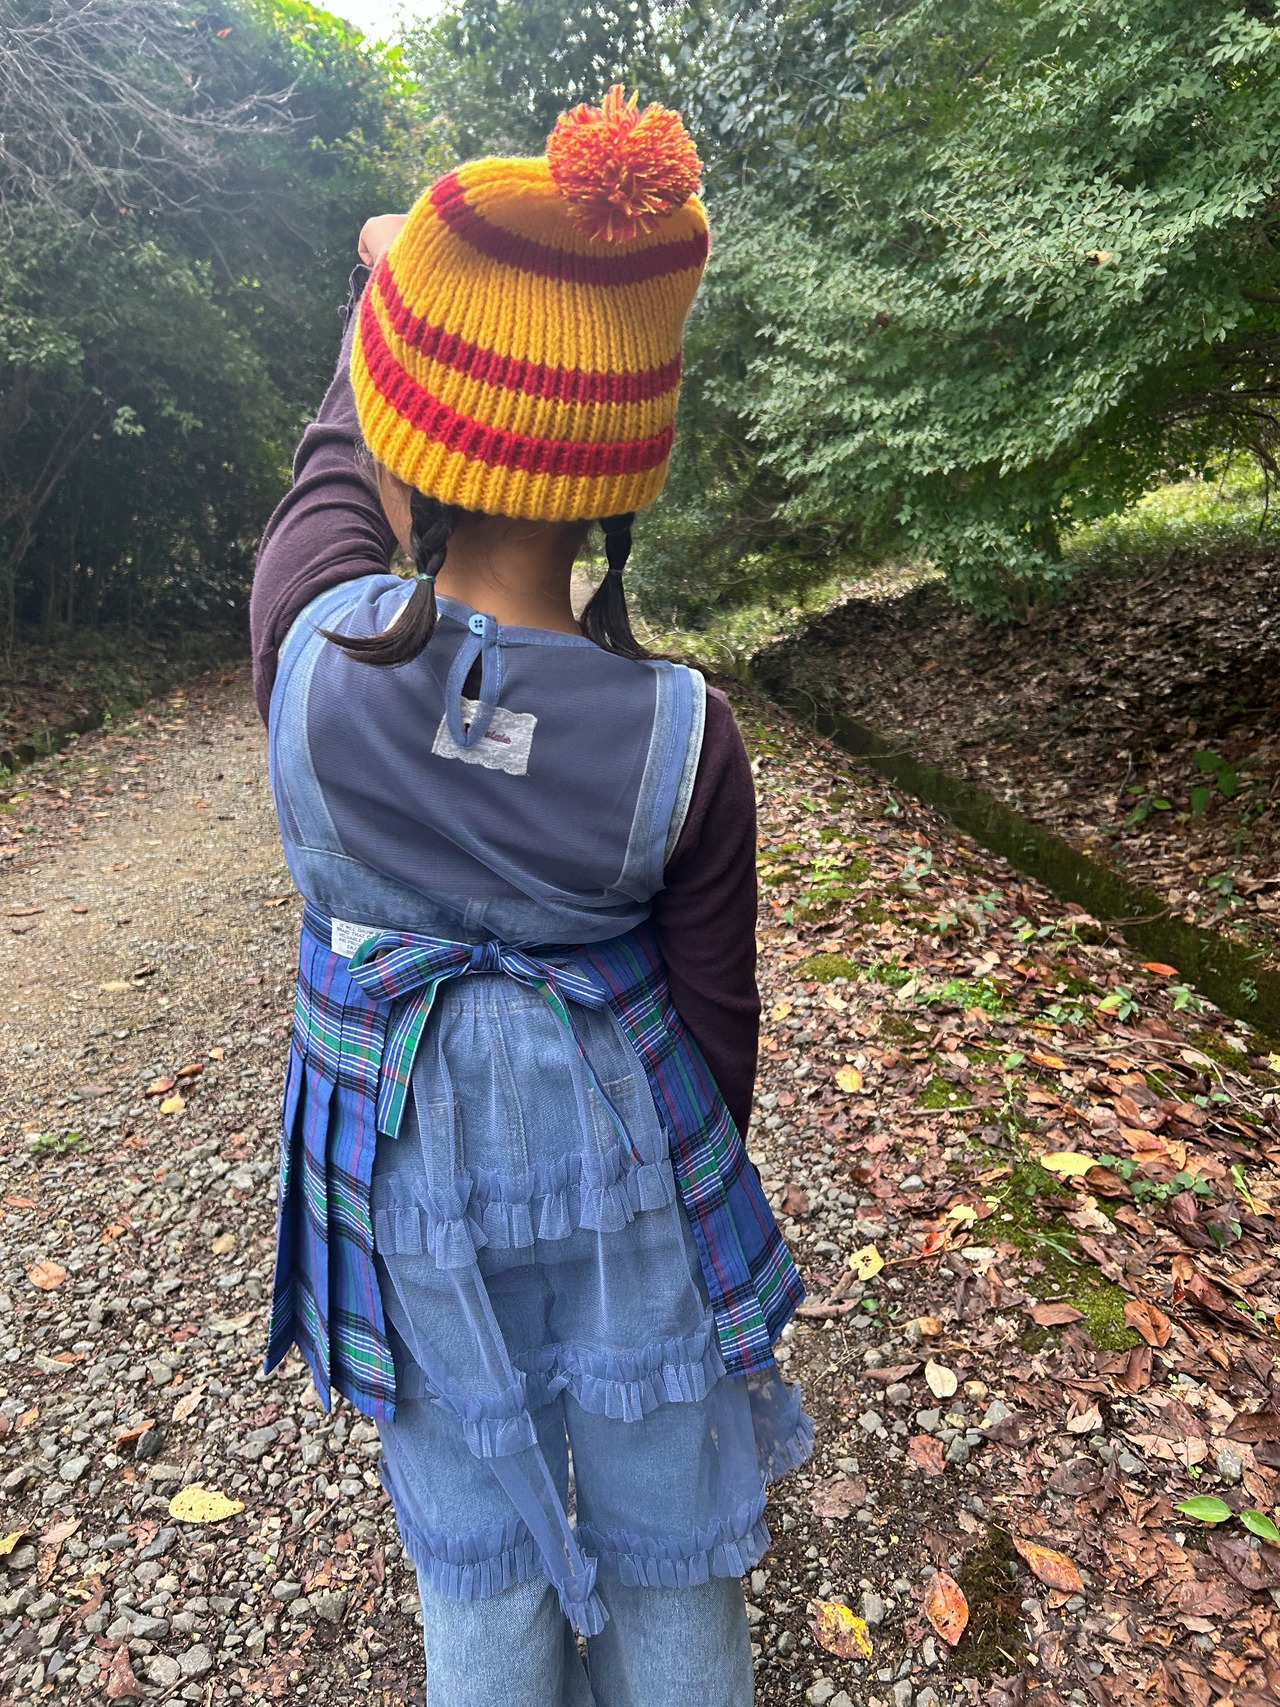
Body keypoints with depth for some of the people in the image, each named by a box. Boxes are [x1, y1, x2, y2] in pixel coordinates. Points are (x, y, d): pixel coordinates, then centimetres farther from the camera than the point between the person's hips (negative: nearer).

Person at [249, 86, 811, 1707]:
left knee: (477, 1540, 25)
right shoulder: (687, 740, -23)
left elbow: (333, 463, 1)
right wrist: (700, 1184, 11)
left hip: (404, 1158, 1)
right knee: (663, 1525, 25)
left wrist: (379, 276, 20)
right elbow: (715, 1012, -10)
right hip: (621, 1148, 0)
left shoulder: (311, 653, -22)